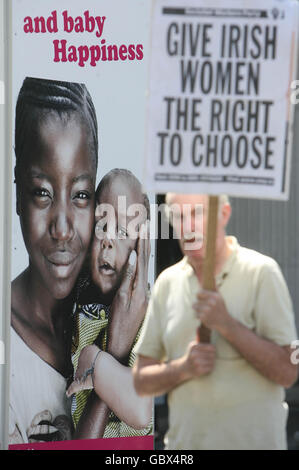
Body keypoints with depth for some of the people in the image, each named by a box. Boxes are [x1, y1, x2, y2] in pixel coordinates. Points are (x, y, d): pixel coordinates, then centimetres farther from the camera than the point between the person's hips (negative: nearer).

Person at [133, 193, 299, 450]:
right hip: (183, 442, 4)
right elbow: (142, 380, 7)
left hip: (251, 441, -4)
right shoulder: (167, 282, 7)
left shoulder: (260, 272, -6)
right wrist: (183, 368, -12)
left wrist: (227, 325, -19)